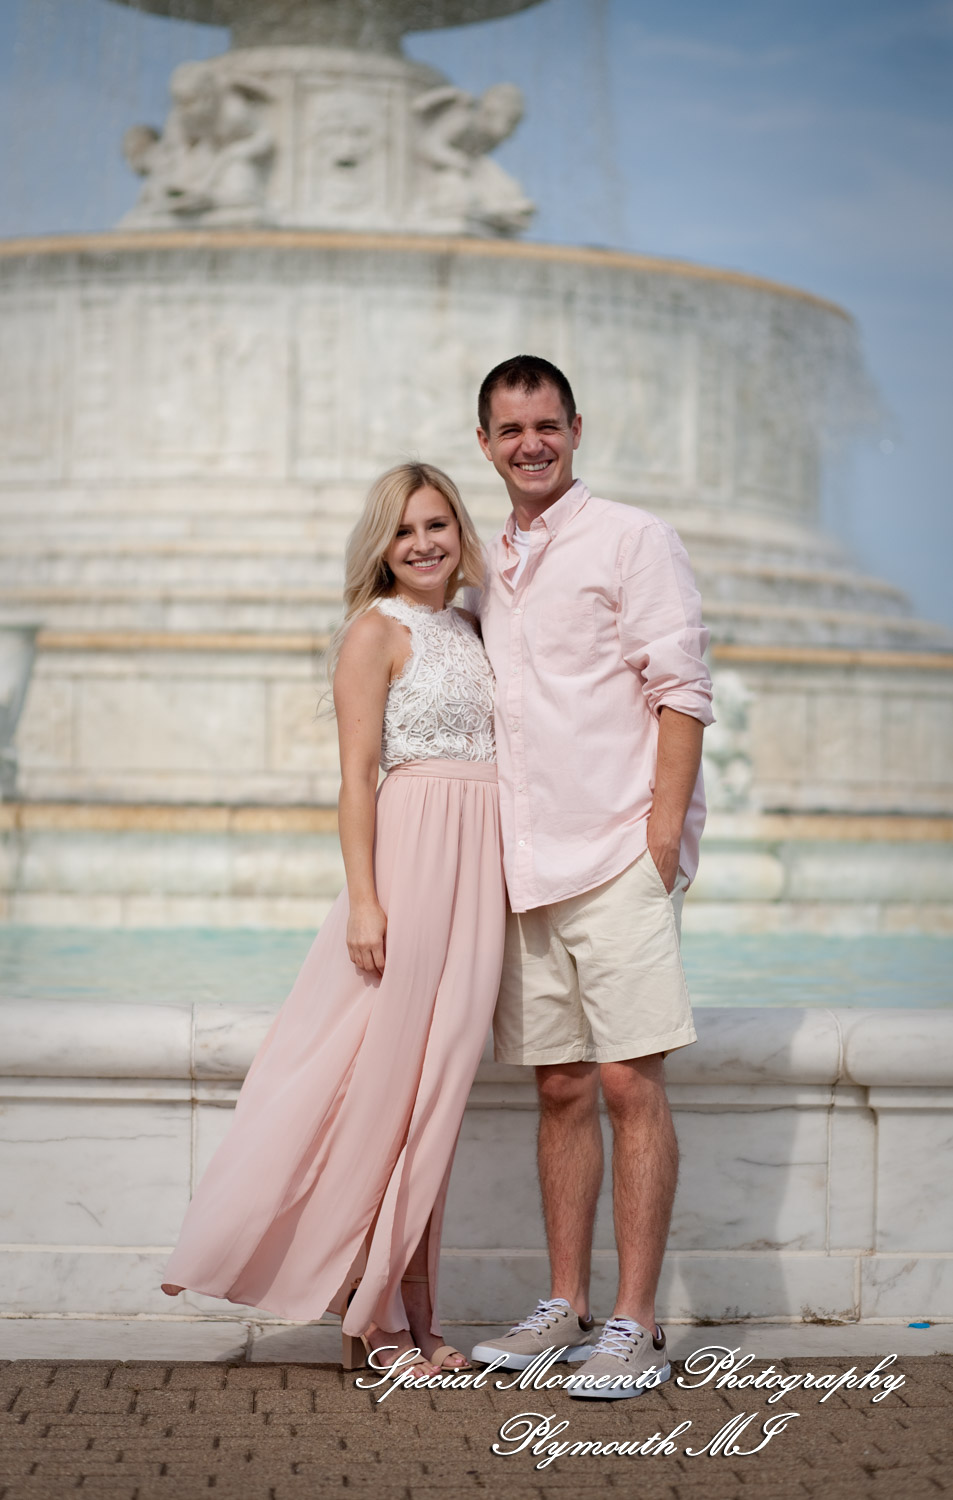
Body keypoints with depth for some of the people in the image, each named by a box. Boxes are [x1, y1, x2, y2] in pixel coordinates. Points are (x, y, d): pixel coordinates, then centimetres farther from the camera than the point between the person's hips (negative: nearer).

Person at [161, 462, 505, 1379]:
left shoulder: (468, 633, 19)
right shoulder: (377, 630, -1)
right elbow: (356, 777, -7)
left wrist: (509, 887, 14)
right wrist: (363, 898, -15)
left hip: (481, 860, 7)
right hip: (411, 848, -7)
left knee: (437, 1083, 7)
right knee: (385, 1079, -4)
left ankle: (406, 1308, 12)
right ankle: (374, 1315, 4)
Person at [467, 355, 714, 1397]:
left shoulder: (630, 538, 0)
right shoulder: (489, 568, 18)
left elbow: (682, 687, -6)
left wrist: (664, 825, -14)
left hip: (617, 852, -6)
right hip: (526, 865, 6)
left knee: (629, 1083, -7)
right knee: (560, 1087, 8)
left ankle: (635, 1323, -4)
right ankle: (566, 1307, 15)